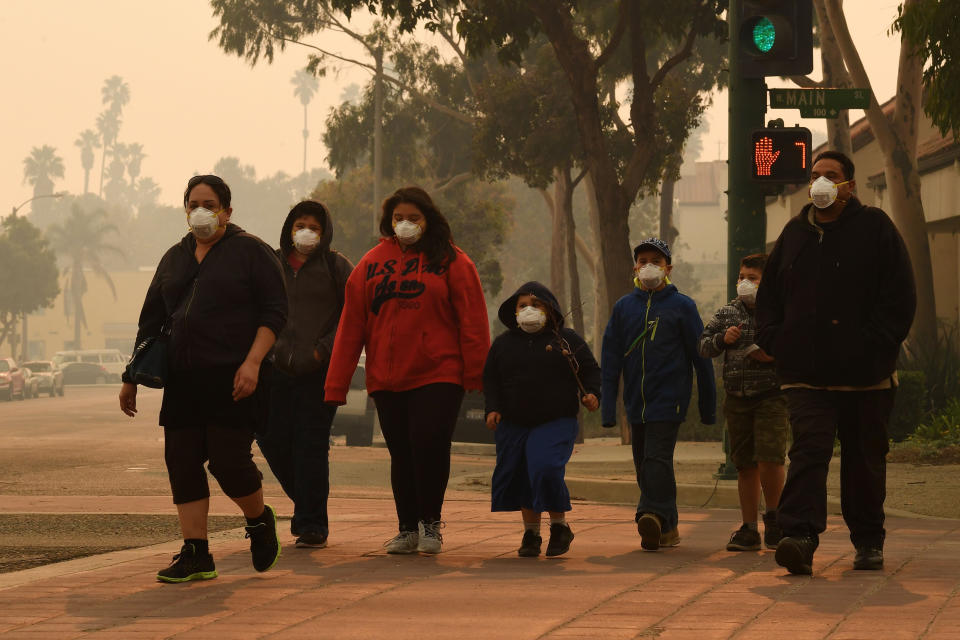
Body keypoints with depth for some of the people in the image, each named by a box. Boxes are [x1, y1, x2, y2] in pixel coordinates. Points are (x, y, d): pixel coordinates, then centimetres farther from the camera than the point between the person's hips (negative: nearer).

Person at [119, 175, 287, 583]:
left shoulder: (250, 251, 0)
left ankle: (259, 520, 21)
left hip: (232, 379, -6)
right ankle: (196, 556, 6)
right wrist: (131, 377, 18)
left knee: (228, 461, -10)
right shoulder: (175, 258, 18)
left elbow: (274, 311, -6)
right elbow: (151, 319, 22)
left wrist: (252, 362, -18)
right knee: (182, 462, 0)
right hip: (183, 380, 6)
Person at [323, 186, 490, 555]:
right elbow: (351, 326, 7)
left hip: (439, 375, -3)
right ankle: (407, 529, 16)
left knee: (430, 445, -12)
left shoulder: (451, 261, 2)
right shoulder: (373, 262, 8)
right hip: (386, 379, 3)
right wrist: (336, 384, 3)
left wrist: (476, 373, -8)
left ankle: (430, 523, 5)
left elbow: (472, 321, 0)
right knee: (401, 454, 6)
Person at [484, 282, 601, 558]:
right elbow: (490, 379, 11)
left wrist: (591, 393, -11)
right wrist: (492, 408, -3)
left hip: (556, 423, -4)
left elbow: (590, 371, 7)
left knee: (546, 469, -22)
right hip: (514, 425, 4)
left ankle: (559, 525, -2)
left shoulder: (567, 340, 4)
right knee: (519, 476, 5)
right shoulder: (503, 343, 10)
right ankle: (530, 532, 22)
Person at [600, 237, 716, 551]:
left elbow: (701, 357, 4)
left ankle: (652, 515, -30)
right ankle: (667, 528, 14)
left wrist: (708, 405, 5)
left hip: (669, 398, -5)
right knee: (644, 464, 7)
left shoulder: (682, 306, 1)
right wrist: (607, 406, 3)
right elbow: (610, 358, 10)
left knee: (657, 458, -18)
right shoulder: (624, 307, 11)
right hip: (636, 400, 5)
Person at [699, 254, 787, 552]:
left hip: (772, 396, -4)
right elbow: (703, 346, 13)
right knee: (745, 466, 7)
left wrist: (775, 355, -17)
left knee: (769, 460, -16)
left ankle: (773, 516, 7)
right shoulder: (728, 313, 11)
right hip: (737, 399, 4)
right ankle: (749, 529, 14)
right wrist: (722, 339, -6)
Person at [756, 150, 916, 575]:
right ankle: (799, 538, -26)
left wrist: (877, 346, -11)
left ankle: (868, 541, 22)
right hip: (806, 374, 2)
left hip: (865, 374, -1)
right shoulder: (795, 233, 13)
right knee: (808, 450, -14)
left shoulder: (874, 228, 2)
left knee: (865, 460, 9)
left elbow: (901, 297, -2)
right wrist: (775, 341, 6)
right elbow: (769, 295, 21)